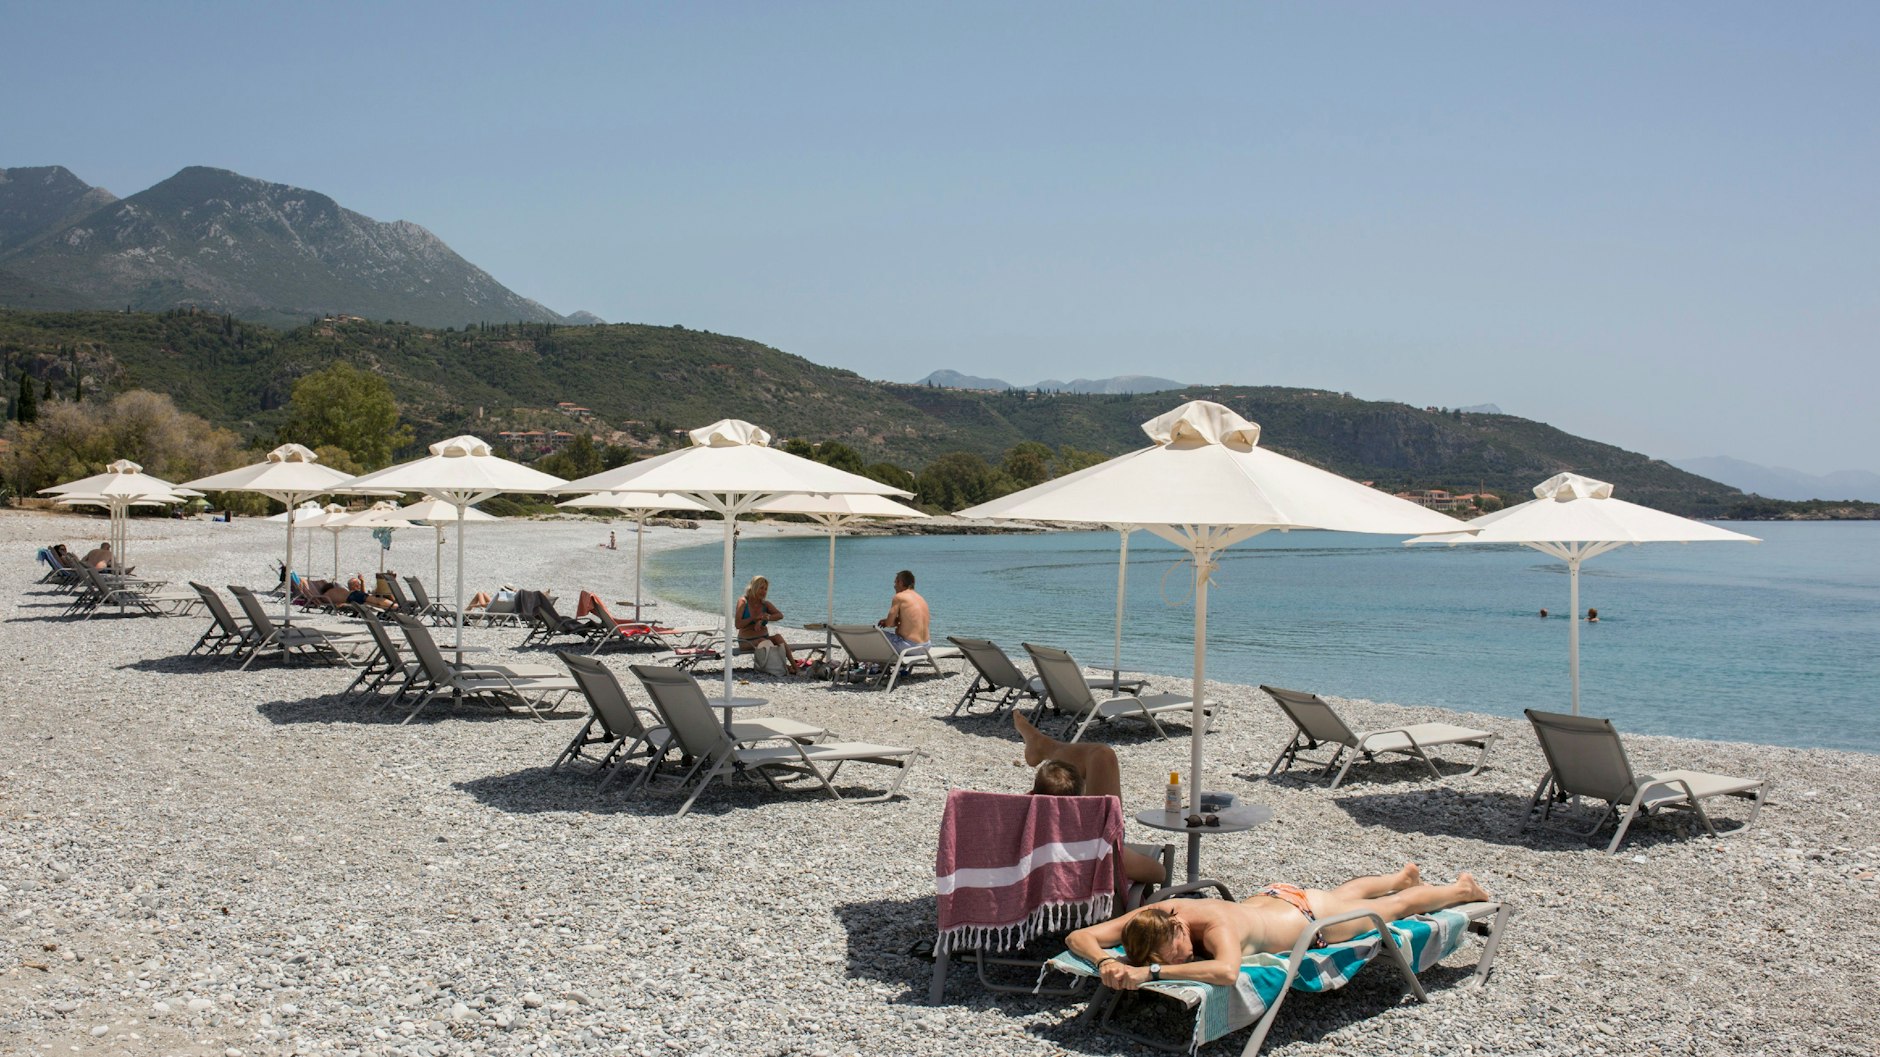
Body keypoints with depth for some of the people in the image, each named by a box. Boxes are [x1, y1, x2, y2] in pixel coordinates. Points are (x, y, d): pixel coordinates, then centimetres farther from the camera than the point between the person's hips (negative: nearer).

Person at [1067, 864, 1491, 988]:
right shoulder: (1150, 915, -31)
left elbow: (1227, 971, -65)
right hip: (1270, 897, 5)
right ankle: (1403, 875, 68)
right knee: (1346, 892, 37)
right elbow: (1077, 936, -32)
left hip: (1309, 916, -5)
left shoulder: (1215, 924, -46)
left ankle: (1462, 888, 53)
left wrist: (1149, 972, -63)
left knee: (1395, 907, 25)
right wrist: (1105, 962, -52)